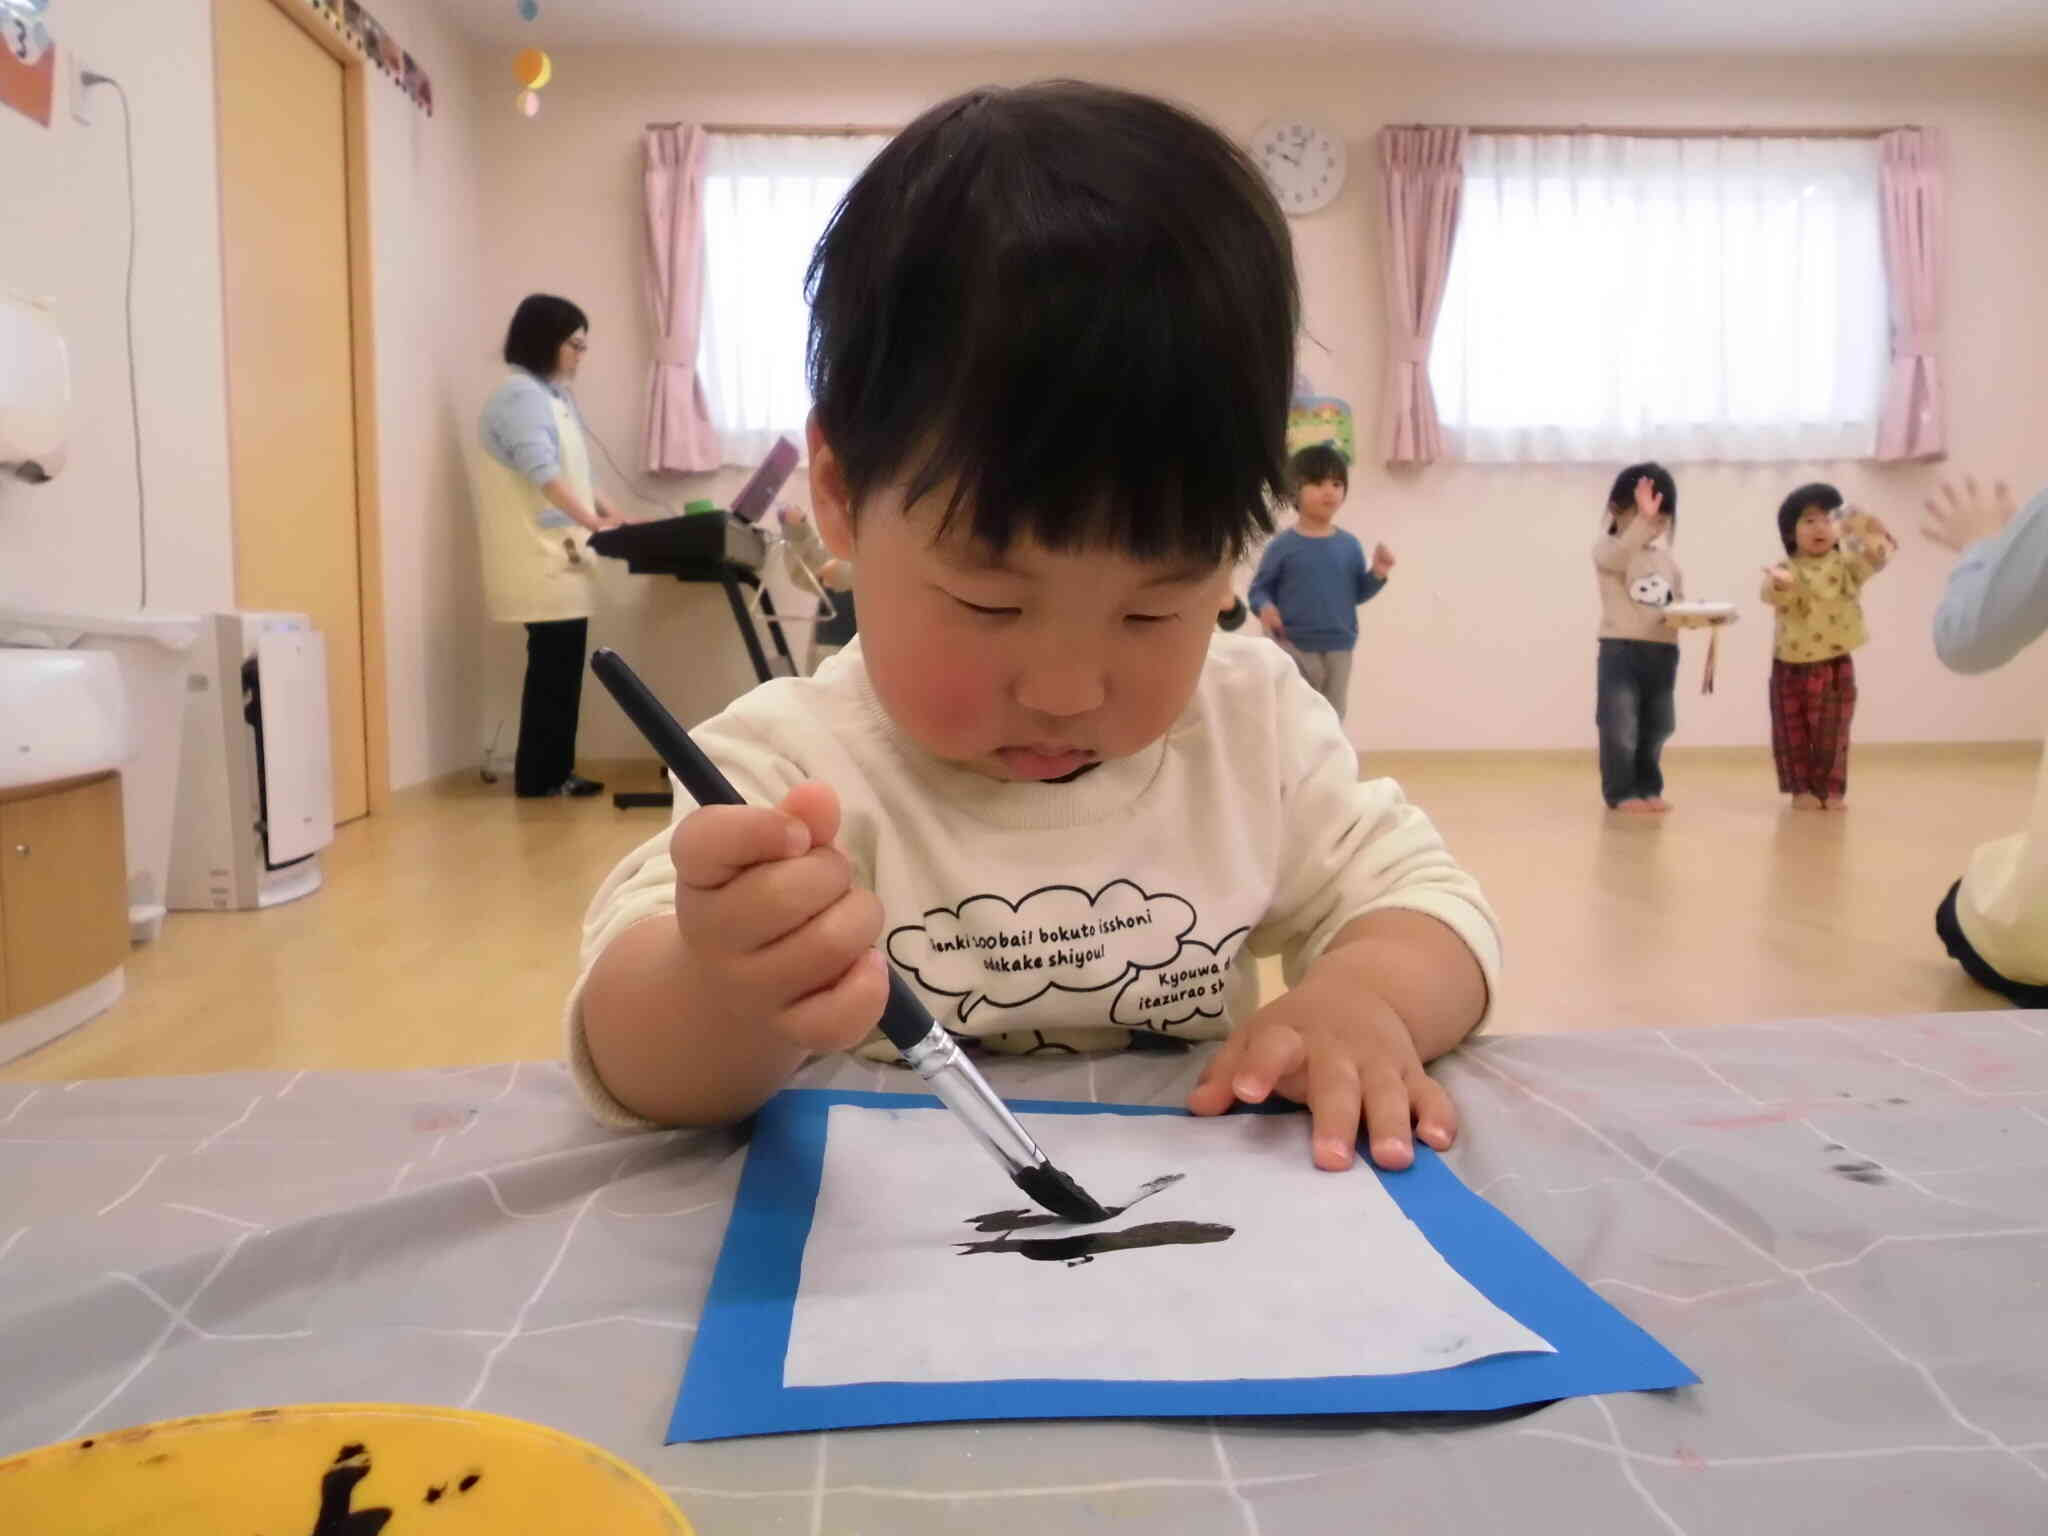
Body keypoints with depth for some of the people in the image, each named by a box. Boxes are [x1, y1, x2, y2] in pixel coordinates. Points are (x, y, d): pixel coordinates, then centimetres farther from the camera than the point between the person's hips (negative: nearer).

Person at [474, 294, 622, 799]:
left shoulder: (551, 395, 18)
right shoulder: (521, 395, -13)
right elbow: (543, 473, -24)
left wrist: (617, 517, 11)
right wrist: (594, 523, -31)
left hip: (557, 556, 9)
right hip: (542, 560, -9)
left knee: (558, 666, 11)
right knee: (553, 667, -6)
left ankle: (552, 772, 17)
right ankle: (539, 777, 2)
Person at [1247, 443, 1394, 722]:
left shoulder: (1350, 546, 3)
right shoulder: (1283, 546, -7)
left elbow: (1357, 593, 9)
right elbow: (1260, 588, -3)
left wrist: (1377, 575, -9)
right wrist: (1265, 607, -23)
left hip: (1339, 651, 4)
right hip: (1294, 649, -4)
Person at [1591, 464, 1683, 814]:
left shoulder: (1666, 557, 16)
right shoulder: (1606, 548, -3)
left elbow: (1679, 601, 17)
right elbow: (1621, 554, -27)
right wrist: (1642, 519, -41)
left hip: (1663, 651, 6)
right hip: (1620, 648, -6)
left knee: (1655, 727, 12)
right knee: (1620, 728, -5)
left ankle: (1648, 788, 23)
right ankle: (1621, 793, 5)